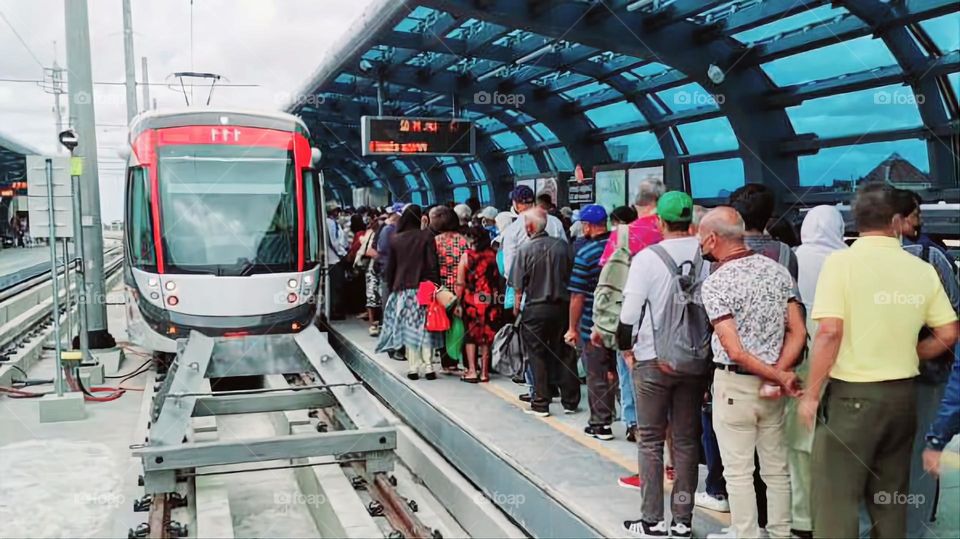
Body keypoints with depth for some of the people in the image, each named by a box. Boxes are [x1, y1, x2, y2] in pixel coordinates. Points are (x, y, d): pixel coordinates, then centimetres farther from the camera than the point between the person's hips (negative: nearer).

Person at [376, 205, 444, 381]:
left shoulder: (395, 239, 3)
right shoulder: (427, 236, -5)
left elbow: (390, 268, 7)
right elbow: (432, 264, -9)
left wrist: (392, 287, 16)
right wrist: (435, 285, -6)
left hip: (402, 289, 2)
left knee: (408, 328, 6)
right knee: (425, 327, 2)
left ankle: (413, 368, 5)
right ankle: (428, 367, -1)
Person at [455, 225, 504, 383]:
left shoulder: (466, 256, -5)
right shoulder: (493, 256, 0)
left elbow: (460, 283, -6)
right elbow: (500, 279, 3)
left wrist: (458, 301, -2)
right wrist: (499, 296, 11)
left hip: (471, 300, -2)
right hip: (490, 300, 2)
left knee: (470, 334, 9)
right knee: (486, 335, 10)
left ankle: (472, 371, 6)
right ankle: (484, 372, 14)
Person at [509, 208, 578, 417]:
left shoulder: (525, 249, -11)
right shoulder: (562, 245, -1)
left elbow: (519, 285, -9)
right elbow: (571, 277, 5)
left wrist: (516, 306, 6)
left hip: (535, 308, -3)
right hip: (561, 306, 3)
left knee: (538, 356, 6)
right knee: (564, 355, 12)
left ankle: (540, 404, 9)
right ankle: (570, 401, 18)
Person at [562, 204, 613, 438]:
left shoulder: (585, 254, -14)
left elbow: (578, 295, -13)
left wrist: (573, 328, -5)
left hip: (593, 325, -5)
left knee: (597, 376, 6)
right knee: (618, 370, 18)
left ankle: (601, 424, 13)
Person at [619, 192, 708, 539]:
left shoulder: (647, 257, -13)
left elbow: (629, 311, -12)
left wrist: (626, 348, 4)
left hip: (653, 360, -3)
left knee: (651, 440, 9)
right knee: (687, 439, 12)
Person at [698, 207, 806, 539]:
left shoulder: (715, 283, -15)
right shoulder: (778, 270, 3)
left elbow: (735, 351, -21)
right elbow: (798, 332, -1)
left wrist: (779, 377, -11)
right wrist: (779, 376, -7)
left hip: (733, 385, -6)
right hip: (772, 384, 6)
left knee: (739, 472, 5)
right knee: (776, 469, 16)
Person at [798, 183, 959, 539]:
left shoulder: (841, 261, -11)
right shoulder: (922, 269, 2)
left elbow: (830, 332, -18)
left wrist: (811, 394, -9)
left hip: (852, 394, -5)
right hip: (903, 394, 5)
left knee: (835, 497, 2)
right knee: (891, 496, 18)